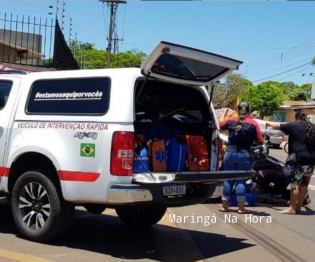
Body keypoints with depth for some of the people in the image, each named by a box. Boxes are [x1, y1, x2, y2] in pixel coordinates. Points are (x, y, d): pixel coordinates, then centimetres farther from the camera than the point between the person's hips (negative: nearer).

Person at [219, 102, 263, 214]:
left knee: (228, 179, 9)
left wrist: (224, 112, 37)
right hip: (245, 155, -2)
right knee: (241, 180, 3)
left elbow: (220, 124, 23)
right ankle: (241, 207, 4)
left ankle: (224, 205, 14)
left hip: (230, 153, 2)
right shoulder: (253, 123, -5)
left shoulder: (231, 120, 3)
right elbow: (259, 141, -5)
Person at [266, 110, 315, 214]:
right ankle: (298, 207, 16)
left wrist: (268, 123, 20)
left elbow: (278, 126, 3)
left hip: (299, 159, -7)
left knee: (295, 184, -3)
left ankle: (292, 208, -2)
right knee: (304, 185, 10)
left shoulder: (294, 126, -5)